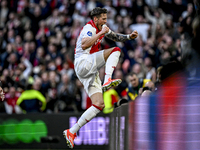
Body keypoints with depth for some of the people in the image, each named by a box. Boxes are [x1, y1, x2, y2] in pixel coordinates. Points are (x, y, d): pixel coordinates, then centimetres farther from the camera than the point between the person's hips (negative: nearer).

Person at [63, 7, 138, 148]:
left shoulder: (101, 28, 20)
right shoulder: (89, 28, -9)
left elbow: (115, 37, 35)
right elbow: (84, 45, -27)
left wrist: (129, 36, 17)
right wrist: (101, 33, -25)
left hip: (91, 71, 9)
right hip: (83, 62, -9)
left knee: (99, 105, 1)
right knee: (115, 50, -18)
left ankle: (72, 132, -1)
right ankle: (107, 81, -34)